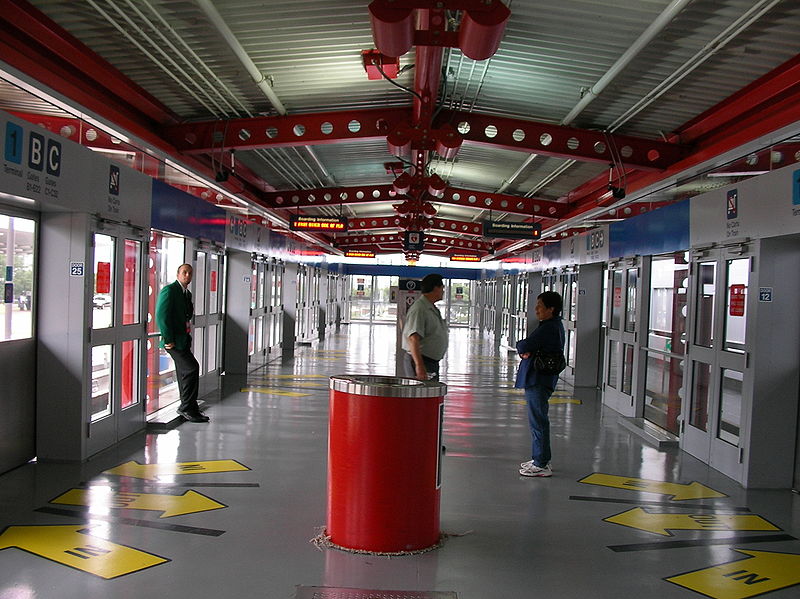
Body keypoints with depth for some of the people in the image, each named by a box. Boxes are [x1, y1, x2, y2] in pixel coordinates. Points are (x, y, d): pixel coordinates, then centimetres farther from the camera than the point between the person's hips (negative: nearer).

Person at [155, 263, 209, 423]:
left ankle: (189, 409, 20)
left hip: (183, 340, 9)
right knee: (192, 368, -16)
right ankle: (186, 407, -7)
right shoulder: (169, 290, -11)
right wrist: (168, 340, -19)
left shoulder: (187, 293, 17)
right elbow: (161, 315, -18)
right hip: (174, 341, -9)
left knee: (184, 374, 13)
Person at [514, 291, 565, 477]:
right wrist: (525, 350, -7)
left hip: (539, 380, -11)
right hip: (540, 379, 11)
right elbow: (526, 347, 14)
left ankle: (541, 465, 2)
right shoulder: (554, 325, 15)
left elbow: (524, 346, -23)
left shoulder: (548, 328, -19)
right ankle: (540, 459, 28)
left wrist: (521, 346, -1)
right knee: (538, 420, 18)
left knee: (538, 421, -4)